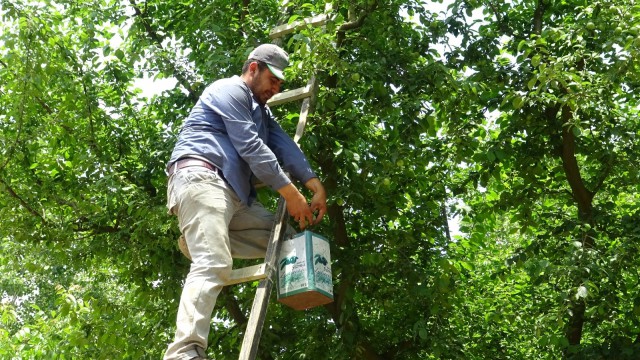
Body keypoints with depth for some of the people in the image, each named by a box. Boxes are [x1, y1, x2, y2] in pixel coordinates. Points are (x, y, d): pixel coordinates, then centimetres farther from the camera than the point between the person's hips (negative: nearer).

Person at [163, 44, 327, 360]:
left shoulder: (260, 110, 30)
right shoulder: (230, 90, 1)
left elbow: (283, 145, 15)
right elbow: (250, 146, -9)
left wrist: (315, 185, -1)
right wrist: (291, 193, -12)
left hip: (233, 192, 10)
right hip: (200, 178, -9)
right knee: (213, 264, -27)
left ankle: (200, 236, -4)